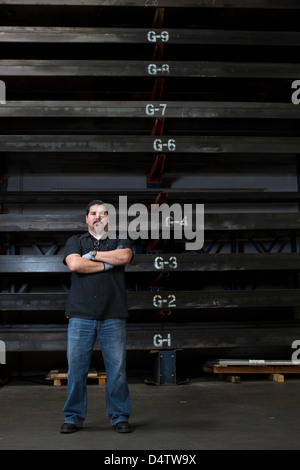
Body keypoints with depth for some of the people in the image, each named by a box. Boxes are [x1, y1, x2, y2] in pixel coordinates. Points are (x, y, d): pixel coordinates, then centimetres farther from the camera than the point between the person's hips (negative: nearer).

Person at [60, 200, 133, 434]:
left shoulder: (120, 241, 14)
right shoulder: (75, 241, 15)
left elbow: (124, 257, -10)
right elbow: (74, 264, -6)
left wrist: (93, 254, -3)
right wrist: (106, 265, -3)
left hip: (113, 317, 0)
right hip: (80, 316, 1)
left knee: (117, 369, 1)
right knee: (76, 368, 2)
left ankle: (120, 417, 15)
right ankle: (74, 417, 16)